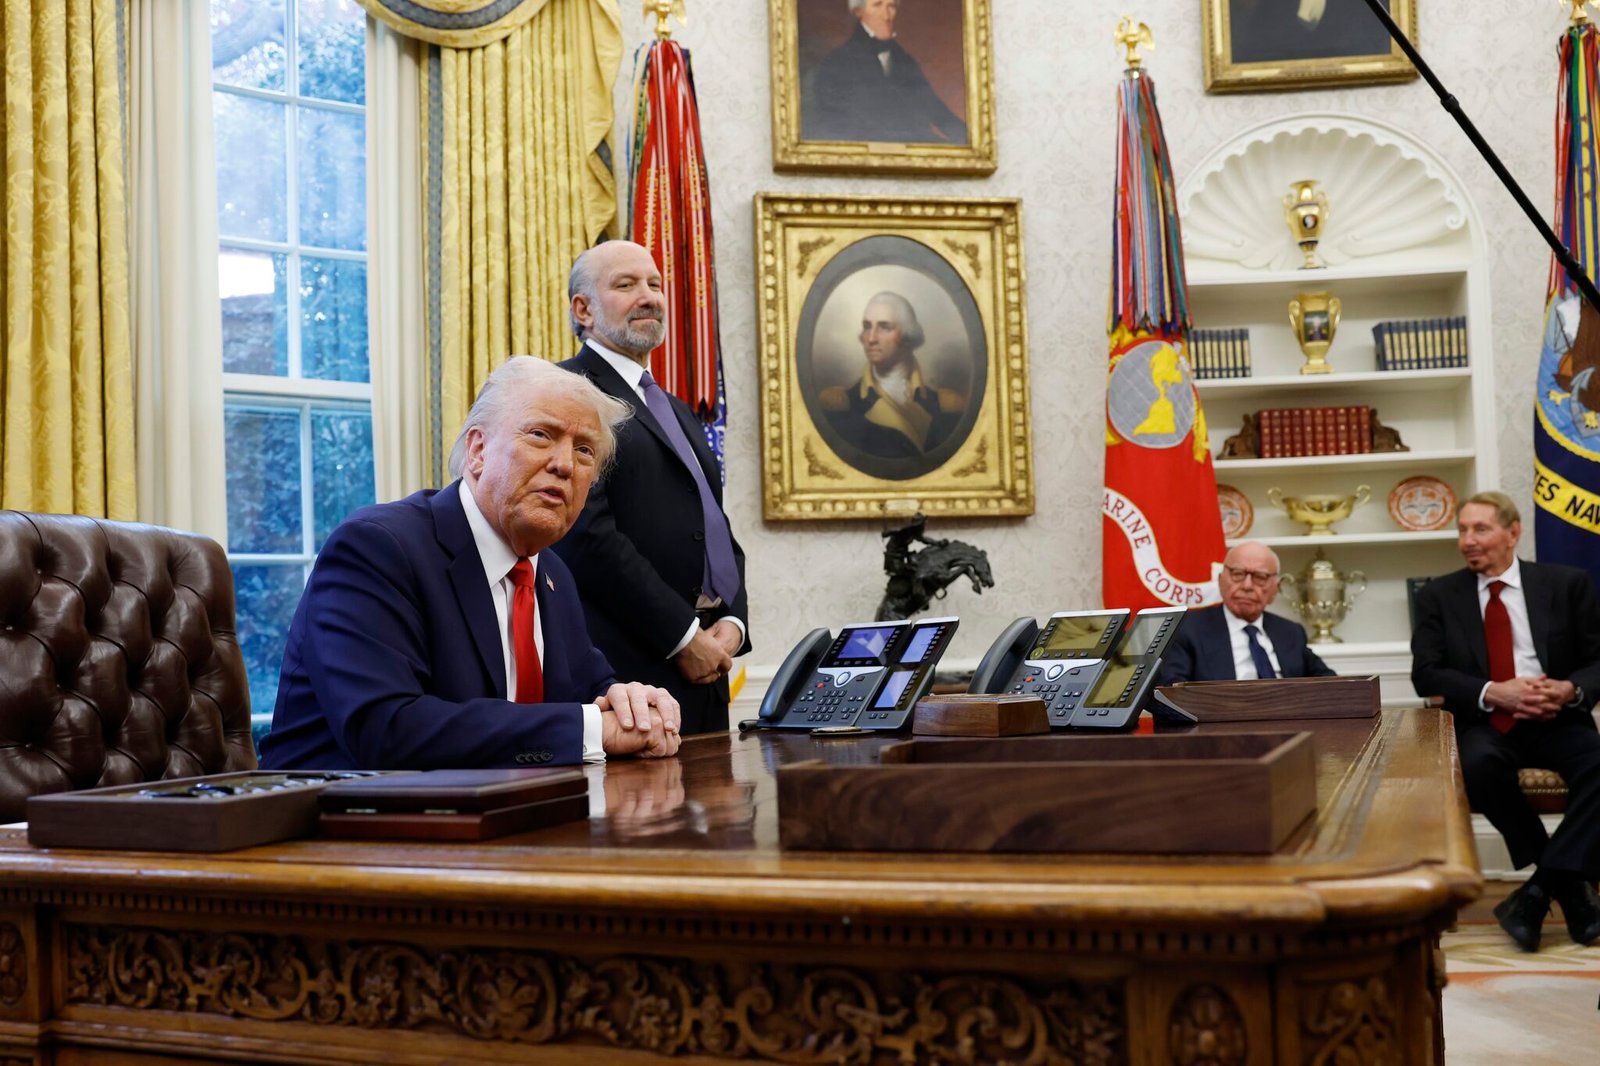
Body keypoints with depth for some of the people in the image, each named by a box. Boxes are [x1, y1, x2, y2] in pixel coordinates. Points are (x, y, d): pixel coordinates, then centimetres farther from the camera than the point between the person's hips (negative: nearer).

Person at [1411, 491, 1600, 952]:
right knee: (1478, 763, -35)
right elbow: (1426, 674, -1)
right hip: (1483, 723, 0)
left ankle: (1540, 888, -23)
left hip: (1556, 720, 1)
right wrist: (1492, 693, -17)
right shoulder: (1439, 595, 8)